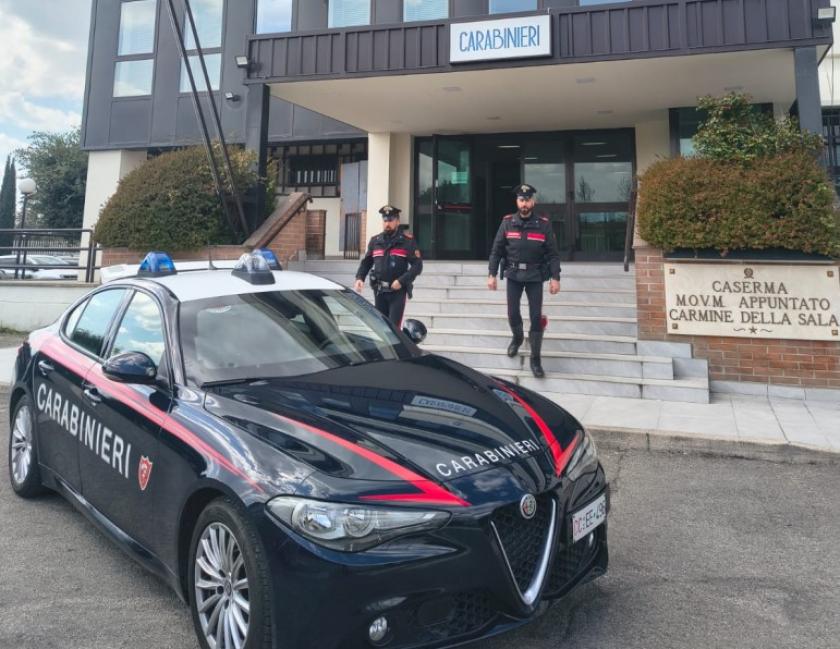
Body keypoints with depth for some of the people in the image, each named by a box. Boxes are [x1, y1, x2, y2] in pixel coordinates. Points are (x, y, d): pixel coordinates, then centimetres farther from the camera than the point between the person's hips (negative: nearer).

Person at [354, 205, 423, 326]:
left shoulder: (407, 241, -3)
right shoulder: (375, 241, 11)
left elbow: (417, 265, -7)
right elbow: (366, 262, 15)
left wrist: (402, 281, -18)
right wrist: (360, 278, -3)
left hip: (398, 291, -4)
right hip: (379, 291, 5)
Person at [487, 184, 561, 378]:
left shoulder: (543, 224, -5)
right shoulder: (507, 222, -1)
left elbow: (553, 253, -3)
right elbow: (496, 250, 1)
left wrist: (555, 278, -10)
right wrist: (492, 275, -4)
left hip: (535, 276, -1)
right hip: (513, 274, 2)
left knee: (536, 316, -3)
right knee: (513, 313, 8)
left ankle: (535, 359, 6)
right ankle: (517, 338, 42)